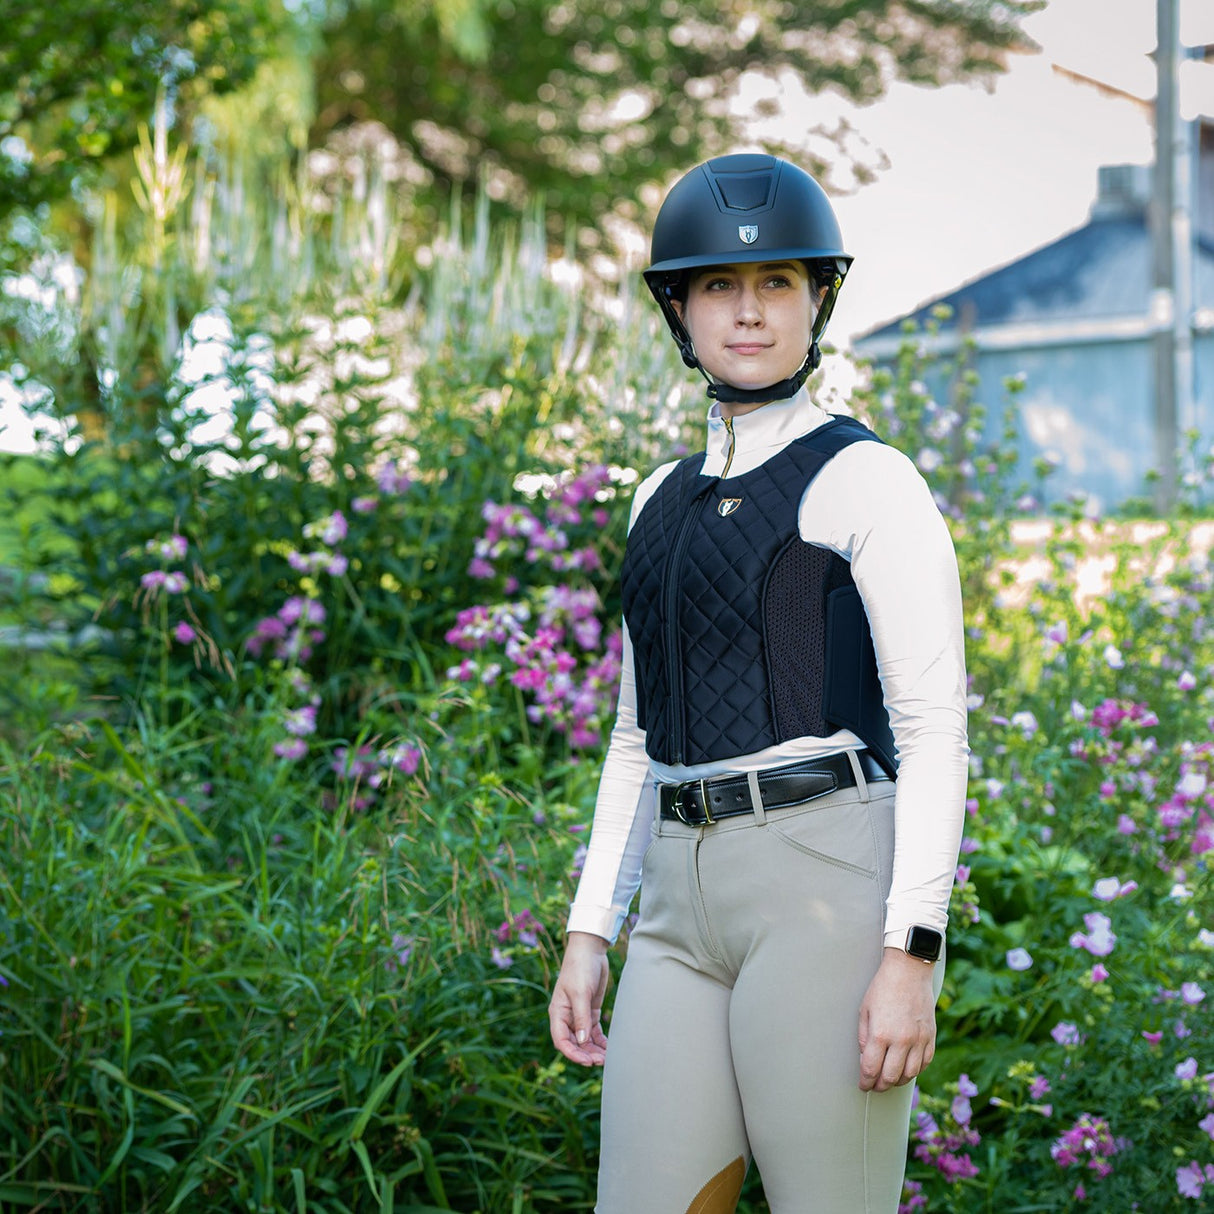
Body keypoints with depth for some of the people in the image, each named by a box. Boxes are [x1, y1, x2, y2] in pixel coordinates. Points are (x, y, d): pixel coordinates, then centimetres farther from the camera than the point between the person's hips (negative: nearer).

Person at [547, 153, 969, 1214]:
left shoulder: (869, 481, -3)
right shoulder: (667, 502, 18)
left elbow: (933, 728, -9)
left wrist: (910, 957, -17)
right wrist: (589, 934, 13)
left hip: (831, 889, -7)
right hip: (688, 911, 7)